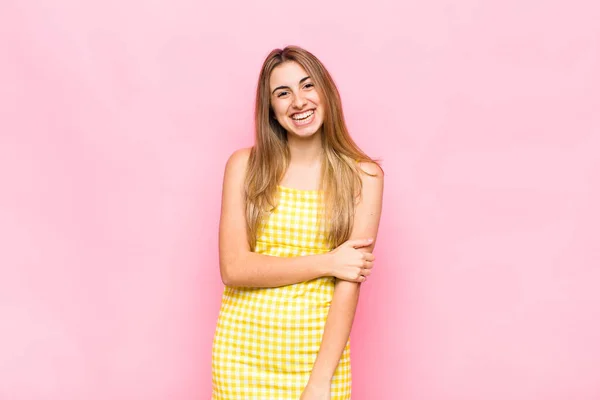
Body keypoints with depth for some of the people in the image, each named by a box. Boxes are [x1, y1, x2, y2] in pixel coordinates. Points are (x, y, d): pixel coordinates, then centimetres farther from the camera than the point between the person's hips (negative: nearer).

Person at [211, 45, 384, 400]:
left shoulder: (362, 176, -5)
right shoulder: (244, 166, -2)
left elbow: (350, 281, -11)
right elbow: (234, 268, -9)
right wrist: (326, 263, -14)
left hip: (318, 350, -1)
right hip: (243, 349, 1)